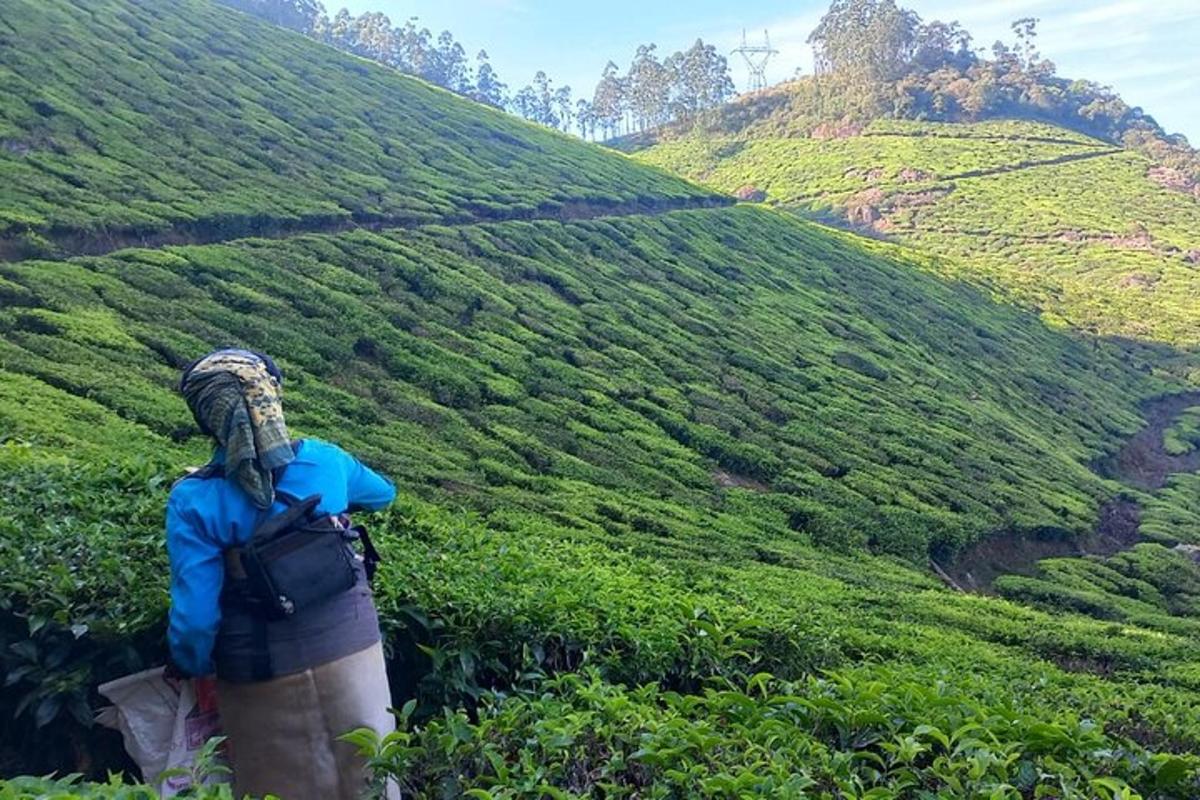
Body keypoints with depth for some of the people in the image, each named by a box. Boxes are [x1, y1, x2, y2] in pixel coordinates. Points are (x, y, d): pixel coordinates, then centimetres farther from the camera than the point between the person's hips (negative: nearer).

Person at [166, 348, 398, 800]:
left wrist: (192, 670, 4)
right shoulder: (323, 460, -6)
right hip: (351, 653, 2)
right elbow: (383, 493, 15)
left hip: (264, 679, -2)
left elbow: (196, 613, -15)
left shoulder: (195, 500, -14)